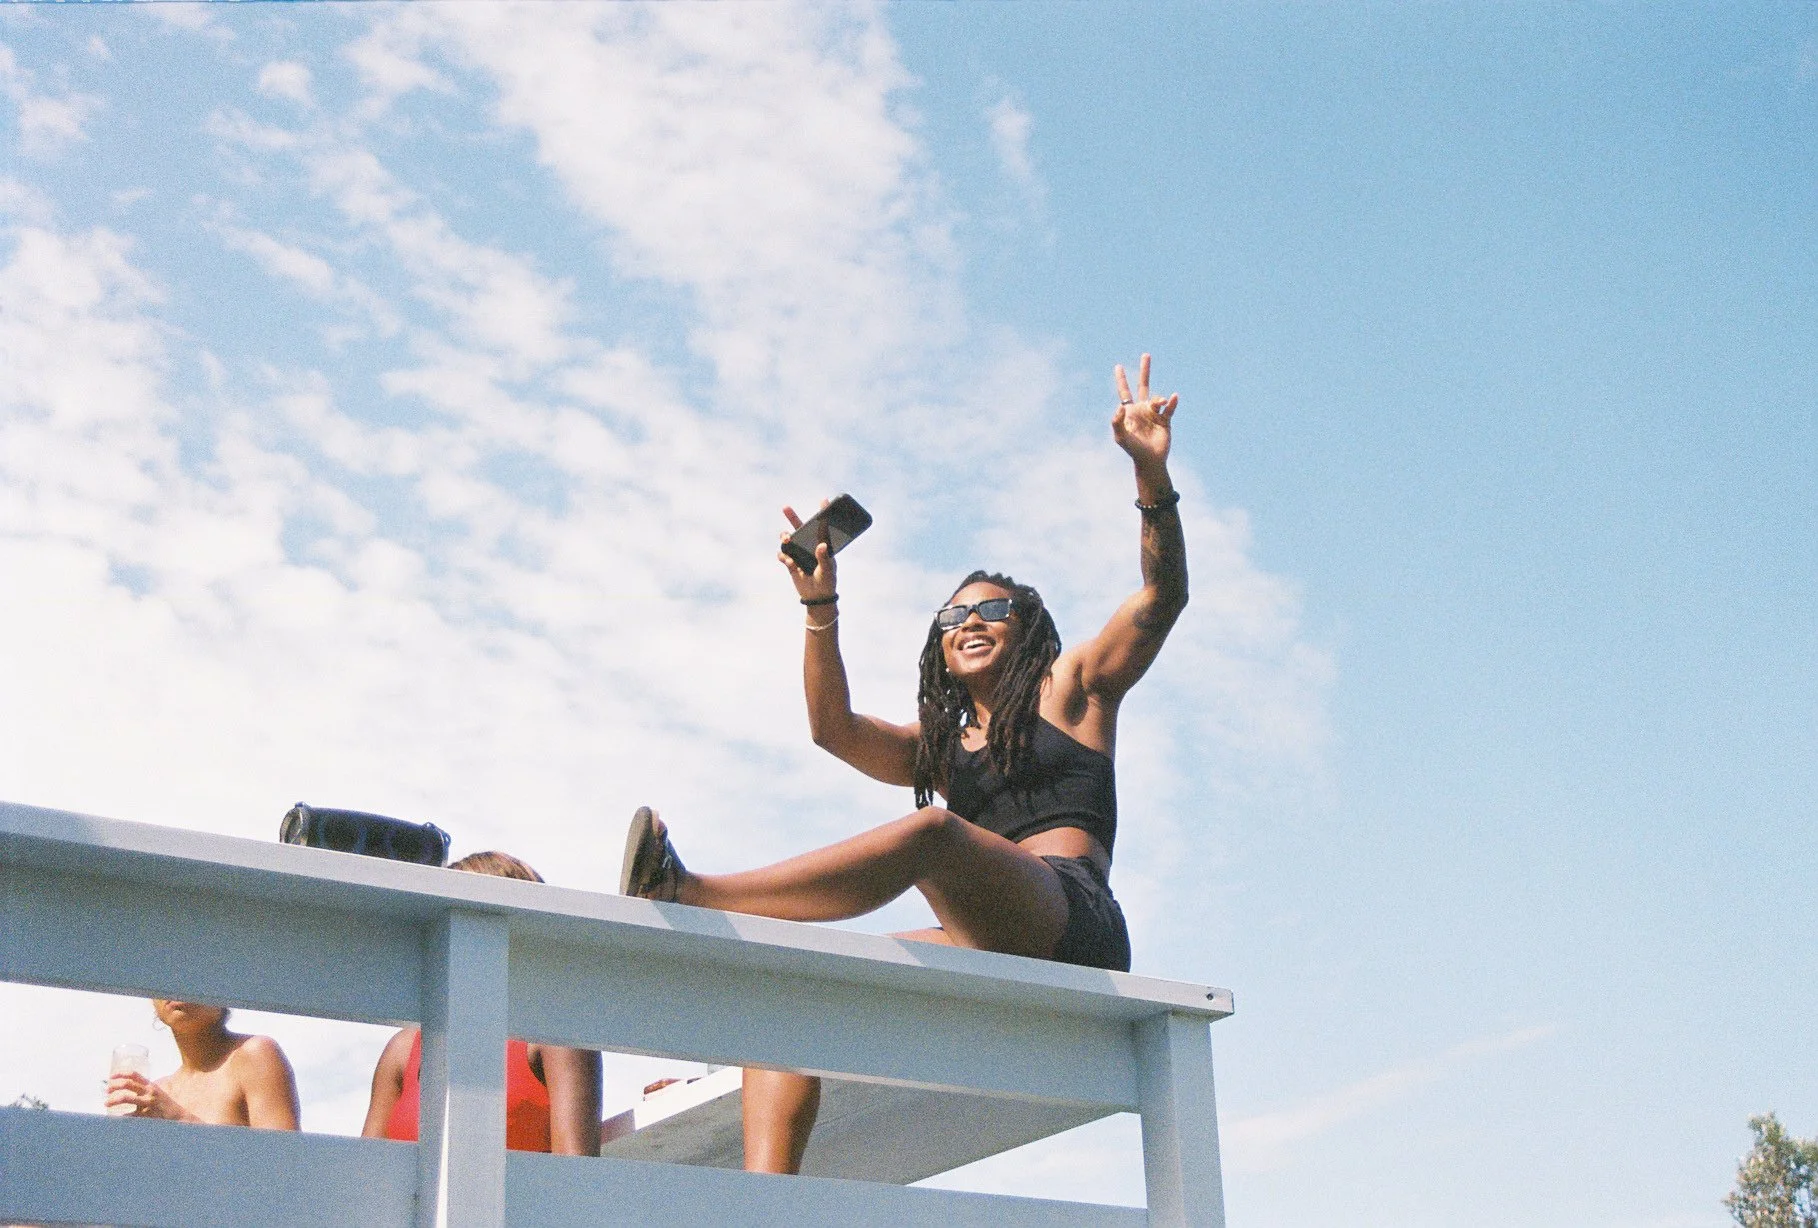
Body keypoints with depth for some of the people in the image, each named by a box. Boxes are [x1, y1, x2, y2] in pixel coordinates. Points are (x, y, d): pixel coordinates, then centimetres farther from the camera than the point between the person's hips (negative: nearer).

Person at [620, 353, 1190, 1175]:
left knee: (933, 832, -33)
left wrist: (1151, 474, -8)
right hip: (992, 953, 5)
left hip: (1074, 931, -5)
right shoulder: (938, 748, 32)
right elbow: (834, 728, 16)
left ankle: (692, 895, -43)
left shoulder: (1071, 689, 21)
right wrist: (820, 607, 5)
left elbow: (1162, 596, 7)